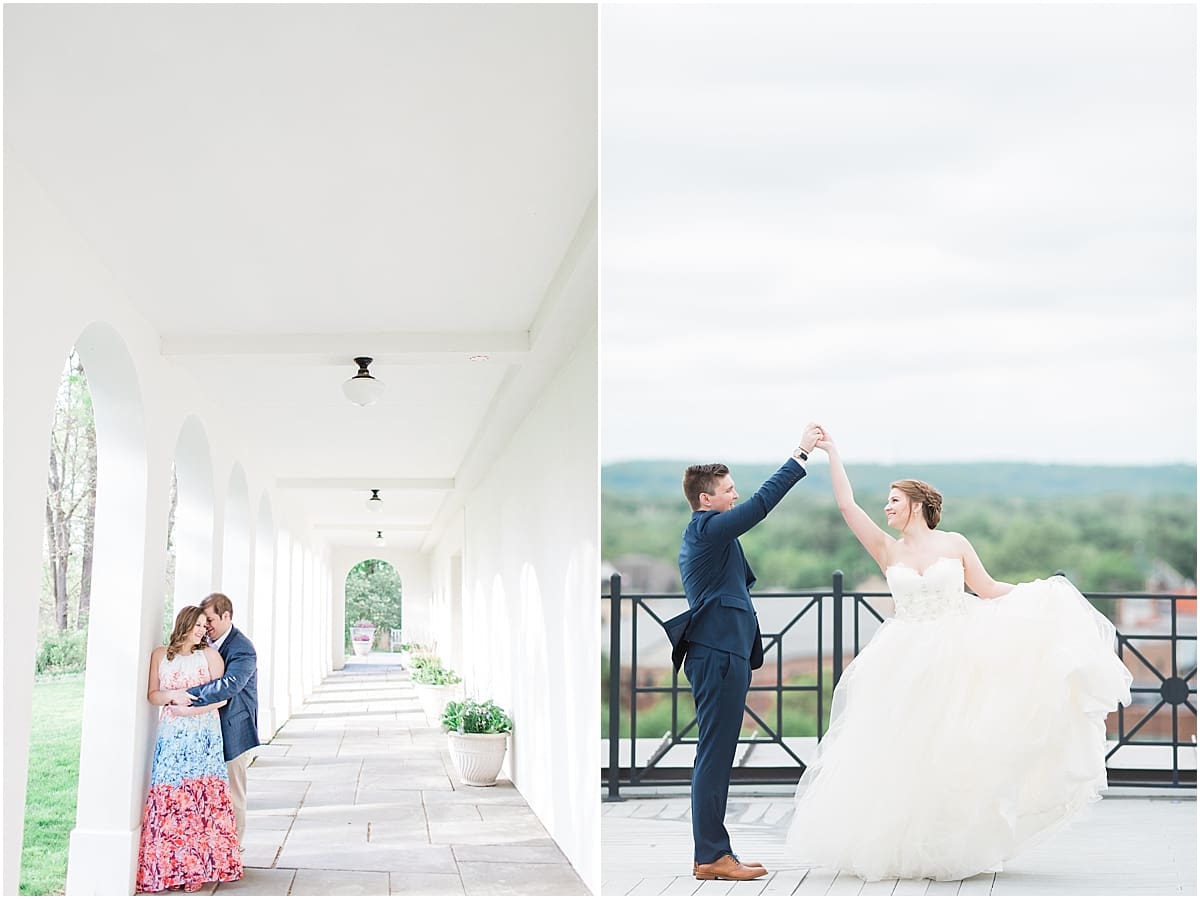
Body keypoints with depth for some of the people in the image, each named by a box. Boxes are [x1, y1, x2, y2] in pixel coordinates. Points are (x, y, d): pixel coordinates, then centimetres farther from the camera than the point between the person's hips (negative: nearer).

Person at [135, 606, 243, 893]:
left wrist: (193, 707, -10)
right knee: (169, 794, -5)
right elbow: (152, 694, 9)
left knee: (203, 795, -6)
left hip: (204, 736, -1)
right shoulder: (160, 655, 10)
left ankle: (199, 864, -2)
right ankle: (171, 866, 0)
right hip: (171, 735, 1)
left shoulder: (209, 655, 5)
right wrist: (173, 696, -10)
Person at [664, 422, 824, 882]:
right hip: (719, 655, -11)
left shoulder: (700, 535, 21)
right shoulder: (708, 529, -11)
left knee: (716, 757, 11)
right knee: (714, 755, -8)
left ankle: (712, 853, 15)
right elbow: (761, 502, -17)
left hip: (720, 654, 11)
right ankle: (711, 857, -5)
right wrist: (800, 454, -12)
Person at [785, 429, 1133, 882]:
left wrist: (1041, 591, -1)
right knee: (908, 754, 1)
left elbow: (987, 589, 7)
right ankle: (911, 844, 14)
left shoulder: (955, 544, 4)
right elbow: (847, 505, 0)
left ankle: (957, 845, 11)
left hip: (958, 661, -1)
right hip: (907, 666, 1)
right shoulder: (888, 551, 5)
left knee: (954, 751, 0)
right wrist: (833, 454, 0)